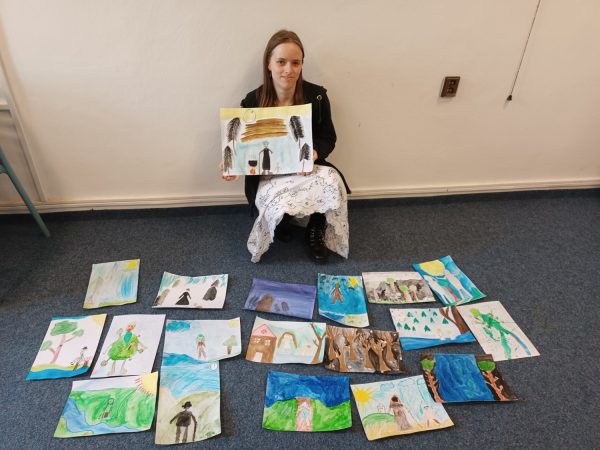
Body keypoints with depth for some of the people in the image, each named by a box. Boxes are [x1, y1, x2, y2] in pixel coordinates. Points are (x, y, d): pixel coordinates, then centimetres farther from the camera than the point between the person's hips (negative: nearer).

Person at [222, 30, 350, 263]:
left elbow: (328, 139, 3)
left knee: (332, 182, -33)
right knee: (279, 206, -34)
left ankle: (315, 232, -1)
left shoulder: (317, 96, -5)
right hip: (268, 173, -1)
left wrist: (314, 153, -21)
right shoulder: (252, 102, -7)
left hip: (310, 168, 1)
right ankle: (282, 223, 10)